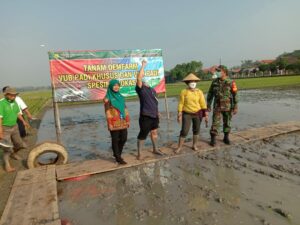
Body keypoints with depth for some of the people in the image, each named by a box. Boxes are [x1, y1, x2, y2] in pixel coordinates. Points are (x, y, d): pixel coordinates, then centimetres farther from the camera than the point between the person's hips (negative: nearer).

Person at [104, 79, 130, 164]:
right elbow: (107, 112, -8)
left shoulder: (120, 96, 13)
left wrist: (127, 120, 11)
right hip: (114, 123, -6)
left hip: (122, 122, 6)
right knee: (115, 140, 4)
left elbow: (125, 109, 14)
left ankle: (117, 154, 31)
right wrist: (109, 123, -13)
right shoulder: (108, 98, -4)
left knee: (123, 138, 9)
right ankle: (118, 157, 17)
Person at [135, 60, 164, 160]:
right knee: (143, 135, 0)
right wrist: (143, 65, -20)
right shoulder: (140, 89, -9)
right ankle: (139, 154, 12)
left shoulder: (152, 90, 13)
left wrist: (157, 112, 21)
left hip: (154, 115, 7)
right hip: (145, 116, -7)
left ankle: (155, 149, 36)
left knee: (154, 132, 19)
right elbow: (138, 78, -26)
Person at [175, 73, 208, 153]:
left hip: (198, 114, 2)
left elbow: (203, 104, -1)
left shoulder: (199, 92, -2)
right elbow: (181, 103, -4)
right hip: (187, 114, -2)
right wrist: (179, 114, -8)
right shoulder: (184, 92, -5)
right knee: (184, 131, -5)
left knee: (196, 130, 12)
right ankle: (179, 147, 8)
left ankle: (194, 145, 30)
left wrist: (206, 114, -3)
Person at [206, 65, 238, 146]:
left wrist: (235, 107, -12)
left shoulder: (231, 82, -9)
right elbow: (210, 94, 4)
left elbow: (235, 95, -8)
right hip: (217, 107, 1)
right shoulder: (214, 82, -1)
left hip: (228, 107, -1)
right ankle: (213, 139, 7)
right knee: (215, 123, -2)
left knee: (227, 123, 10)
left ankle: (226, 138, 27)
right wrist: (208, 105, 2)